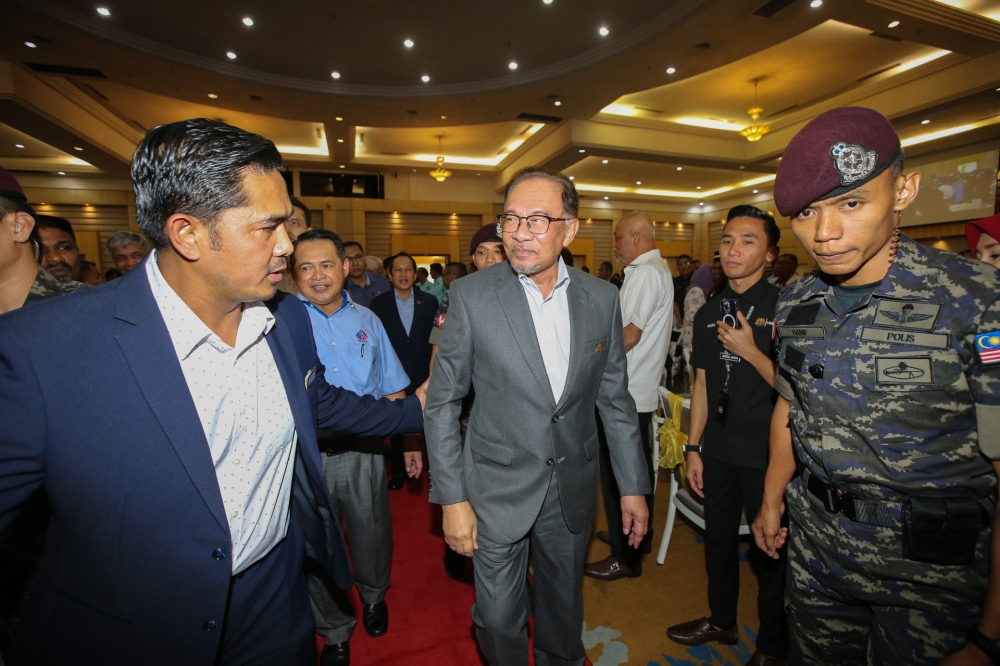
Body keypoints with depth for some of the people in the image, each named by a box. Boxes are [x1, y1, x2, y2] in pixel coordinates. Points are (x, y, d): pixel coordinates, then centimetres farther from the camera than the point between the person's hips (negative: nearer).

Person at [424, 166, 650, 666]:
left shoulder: (601, 298, -4)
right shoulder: (471, 295, -13)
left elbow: (614, 399, 3)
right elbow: (442, 404, -8)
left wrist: (633, 486, 5)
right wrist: (451, 498, -9)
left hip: (573, 489, 3)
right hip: (498, 489, -2)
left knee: (564, 609, 24)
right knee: (498, 620, 15)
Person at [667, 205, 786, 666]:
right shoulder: (708, 312, 5)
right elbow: (702, 385, 8)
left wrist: (750, 350, -23)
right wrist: (694, 448, 8)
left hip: (767, 452, -5)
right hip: (718, 449, 5)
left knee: (769, 550, 12)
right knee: (719, 538, 20)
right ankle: (721, 621, 44)